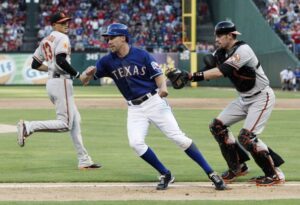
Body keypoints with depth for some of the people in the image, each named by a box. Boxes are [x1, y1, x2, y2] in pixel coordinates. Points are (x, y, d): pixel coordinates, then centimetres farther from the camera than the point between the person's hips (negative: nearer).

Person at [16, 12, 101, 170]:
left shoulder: (45, 41, 18)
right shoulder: (62, 38, -8)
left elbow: (35, 64, 20)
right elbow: (61, 61, -23)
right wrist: (78, 75, -14)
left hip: (51, 82, 10)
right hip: (61, 82, -10)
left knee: (75, 120, 12)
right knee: (64, 124, -11)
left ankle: (84, 160, 10)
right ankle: (28, 127, -20)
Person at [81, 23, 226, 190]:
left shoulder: (142, 55, -7)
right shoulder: (108, 61, 1)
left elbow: (159, 76, -5)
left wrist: (163, 87, -27)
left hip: (154, 102, -3)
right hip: (135, 109, 4)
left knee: (178, 137, -9)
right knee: (136, 143, -17)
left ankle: (211, 173, -5)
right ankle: (165, 175, 1)